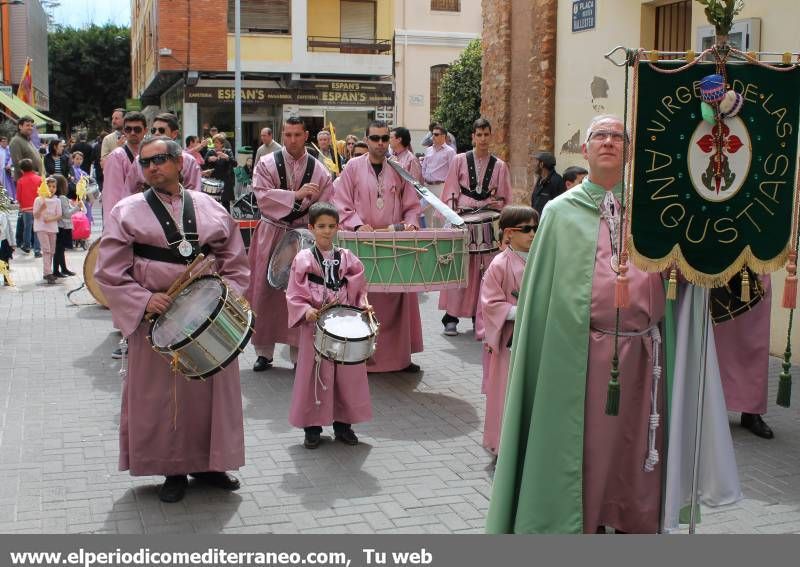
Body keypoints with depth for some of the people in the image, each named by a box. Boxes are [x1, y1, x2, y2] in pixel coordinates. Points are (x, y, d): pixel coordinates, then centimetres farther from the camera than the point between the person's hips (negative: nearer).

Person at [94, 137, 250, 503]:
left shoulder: (211, 209, 5)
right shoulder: (126, 212, -2)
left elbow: (235, 264, 9)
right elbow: (109, 272, -4)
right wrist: (143, 299, -17)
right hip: (156, 320, -2)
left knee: (212, 391, 10)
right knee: (161, 397, 5)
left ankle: (207, 463, 27)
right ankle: (172, 470, 22)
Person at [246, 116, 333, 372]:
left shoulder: (319, 170, 1)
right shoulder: (267, 164, -2)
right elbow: (263, 196, -17)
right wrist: (296, 194, -25)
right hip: (271, 235, 0)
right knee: (266, 293, 4)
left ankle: (299, 352, 11)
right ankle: (264, 352, 15)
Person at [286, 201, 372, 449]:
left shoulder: (347, 258, 6)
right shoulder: (303, 259, -2)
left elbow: (358, 289, 10)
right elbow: (294, 295, -3)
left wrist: (364, 306, -8)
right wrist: (306, 310, -20)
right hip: (315, 326, -3)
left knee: (346, 373, 8)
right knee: (314, 374, 2)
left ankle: (343, 423, 21)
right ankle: (312, 426, 13)